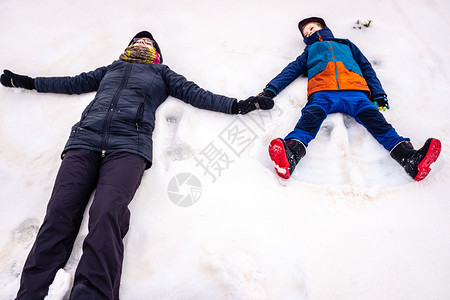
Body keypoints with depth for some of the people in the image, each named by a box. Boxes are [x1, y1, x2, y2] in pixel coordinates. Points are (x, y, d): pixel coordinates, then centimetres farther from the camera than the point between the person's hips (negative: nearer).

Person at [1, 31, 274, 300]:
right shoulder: (112, 69, 38)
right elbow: (75, 83, 43)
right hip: (85, 139, 3)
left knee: (106, 213, -29)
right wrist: (29, 82, 48)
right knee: (59, 213, -18)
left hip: (128, 146, -3)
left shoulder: (160, 73, 31)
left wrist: (236, 105, 16)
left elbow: (194, 93, 24)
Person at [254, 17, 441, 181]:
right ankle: (290, 155, -59)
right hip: (322, 93, -1)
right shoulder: (310, 50, 39)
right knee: (311, 116, -33)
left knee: (374, 118, -26)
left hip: (355, 91, 1)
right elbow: (292, 70, 26)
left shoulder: (347, 45, 39)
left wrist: (378, 95, 12)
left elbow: (367, 68, 30)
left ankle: (409, 157, -45)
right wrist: (270, 90, 8)